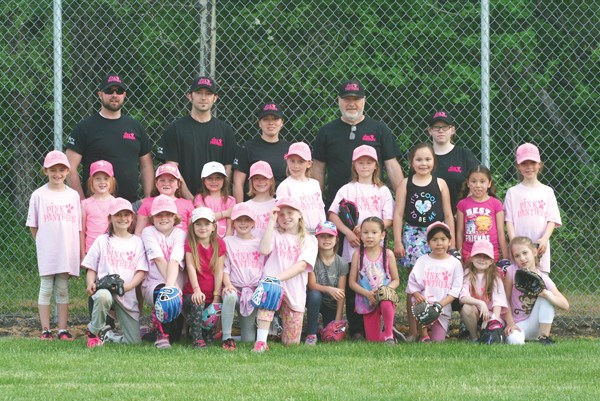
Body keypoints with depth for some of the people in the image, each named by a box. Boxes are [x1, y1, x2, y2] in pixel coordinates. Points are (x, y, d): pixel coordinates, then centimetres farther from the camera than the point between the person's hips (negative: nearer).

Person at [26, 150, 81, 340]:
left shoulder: (73, 195, 6)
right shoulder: (39, 195, -1)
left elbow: (78, 225, 8)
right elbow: (33, 225, 4)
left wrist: (80, 251, 3)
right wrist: (43, 243, -1)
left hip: (67, 251, 2)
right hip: (46, 253, -2)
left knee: (63, 290, 7)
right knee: (46, 289, 2)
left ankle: (63, 330, 11)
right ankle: (45, 330, 6)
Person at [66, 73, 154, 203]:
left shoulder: (135, 127, 15)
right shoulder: (85, 127, 2)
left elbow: (146, 165, 19)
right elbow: (71, 168, -3)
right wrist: (82, 202, -10)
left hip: (132, 203, 4)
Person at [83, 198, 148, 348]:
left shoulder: (137, 242, 13)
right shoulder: (102, 241, 10)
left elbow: (141, 272, 5)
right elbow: (91, 268, 9)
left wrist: (128, 286, -15)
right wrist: (90, 283, -13)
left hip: (128, 295, 2)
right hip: (105, 288, -2)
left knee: (133, 341, -4)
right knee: (103, 296, -42)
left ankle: (106, 333, 27)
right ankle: (94, 332, -16)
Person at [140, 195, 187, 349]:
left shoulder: (180, 234, 2)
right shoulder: (148, 232, 1)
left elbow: (174, 262, -16)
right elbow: (159, 260, -13)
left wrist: (171, 284, -34)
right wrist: (173, 286, -26)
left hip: (177, 284, 2)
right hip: (153, 283, -2)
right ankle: (162, 334, -18)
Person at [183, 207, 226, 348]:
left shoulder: (219, 244, 6)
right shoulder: (190, 244, 2)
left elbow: (219, 270, 0)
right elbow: (191, 267, -10)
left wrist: (216, 296, -9)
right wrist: (197, 290, -24)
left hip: (211, 294, 2)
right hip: (193, 293, -2)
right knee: (197, 303, -35)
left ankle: (207, 339, 3)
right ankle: (197, 340, -29)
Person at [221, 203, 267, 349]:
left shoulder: (260, 243, 14)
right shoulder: (228, 241, 10)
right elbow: (225, 267, 2)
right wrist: (227, 284, -15)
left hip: (255, 289, 2)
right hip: (235, 287, -1)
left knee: (249, 340, -8)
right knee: (230, 296, -42)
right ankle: (227, 337, -31)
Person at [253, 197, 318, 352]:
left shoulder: (309, 240, 9)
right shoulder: (275, 235, 11)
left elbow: (302, 265, -8)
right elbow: (264, 250, -11)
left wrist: (279, 277, -23)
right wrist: (271, 222, -8)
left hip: (295, 293, 1)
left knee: (291, 342, -2)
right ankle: (261, 342, -40)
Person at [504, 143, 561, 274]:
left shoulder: (547, 192, 9)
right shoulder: (513, 192, 7)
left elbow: (552, 220, 4)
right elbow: (509, 220, 2)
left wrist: (544, 239, -13)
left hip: (541, 248, 1)